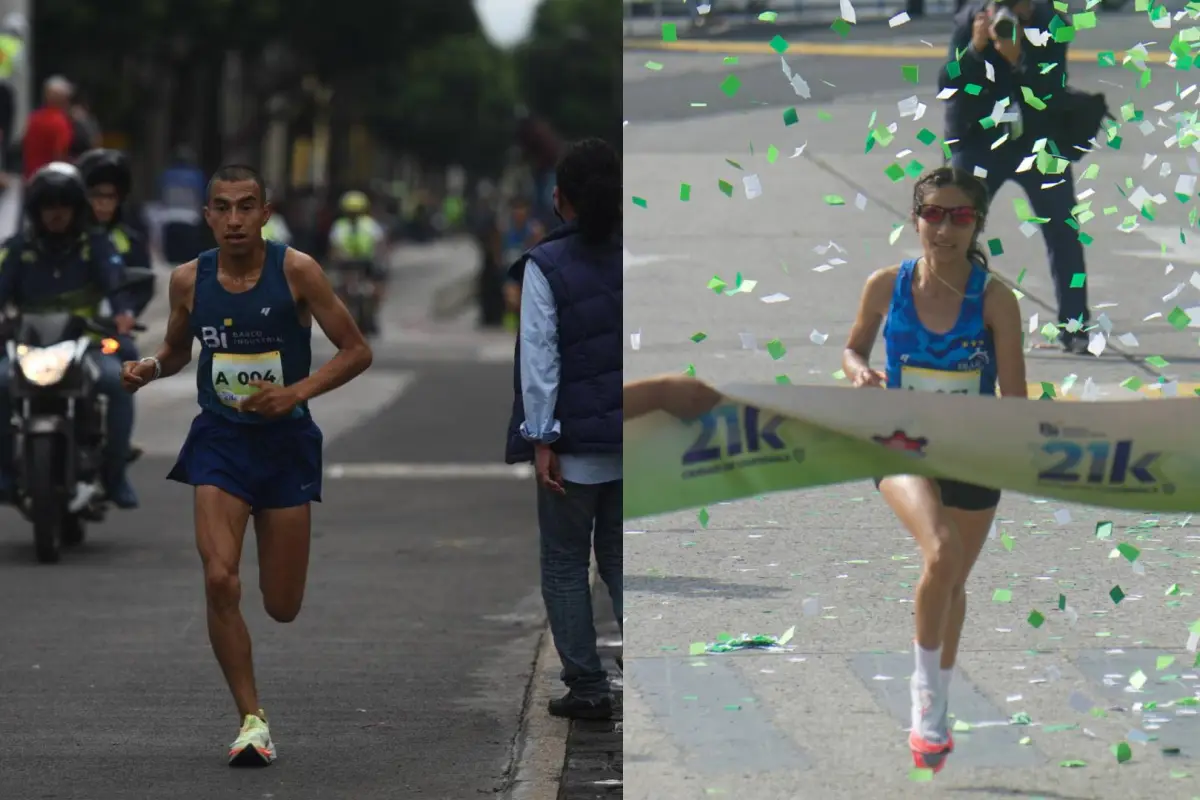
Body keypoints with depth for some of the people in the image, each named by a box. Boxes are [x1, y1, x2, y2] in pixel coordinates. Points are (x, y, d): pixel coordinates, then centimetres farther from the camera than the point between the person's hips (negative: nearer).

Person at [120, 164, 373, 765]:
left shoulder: (295, 271, -9)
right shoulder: (189, 280, -1)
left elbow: (356, 351, -5)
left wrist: (295, 393, -18)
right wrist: (148, 369, -4)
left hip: (286, 443, -1)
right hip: (220, 442, 1)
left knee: (283, 607, 4)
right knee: (219, 581, -18)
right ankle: (251, 719, -5)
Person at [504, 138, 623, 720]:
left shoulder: (546, 265, -11)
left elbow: (540, 356, -12)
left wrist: (541, 438, -9)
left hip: (575, 442, -4)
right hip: (634, 441, 4)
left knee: (564, 564, 9)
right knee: (621, 558, 14)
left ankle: (587, 687, 7)